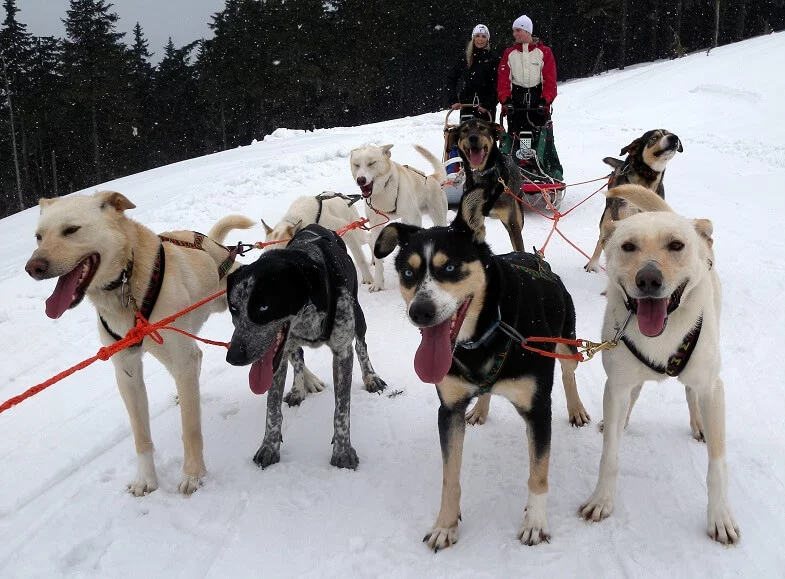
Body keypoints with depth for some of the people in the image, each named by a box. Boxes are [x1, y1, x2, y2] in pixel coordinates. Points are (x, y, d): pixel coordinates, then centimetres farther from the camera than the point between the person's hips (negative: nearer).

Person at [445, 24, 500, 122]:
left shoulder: (493, 58, 1)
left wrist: (488, 104, -12)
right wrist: (453, 101, -4)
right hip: (466, 104, 2)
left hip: (486, 107, -1)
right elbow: (451, 78, 6)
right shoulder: (465, 57, 7)